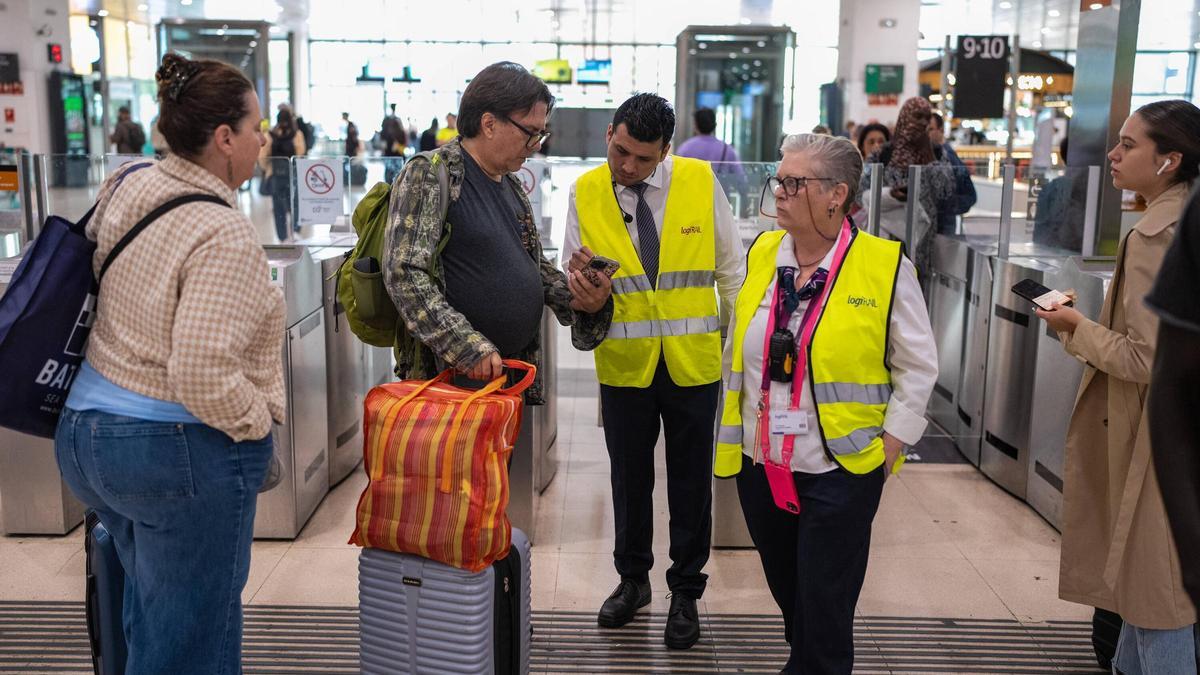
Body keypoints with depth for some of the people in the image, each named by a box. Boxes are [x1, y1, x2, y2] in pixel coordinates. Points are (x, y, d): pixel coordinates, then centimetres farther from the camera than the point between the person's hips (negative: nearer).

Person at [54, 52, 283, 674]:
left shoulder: (125, 188, 4)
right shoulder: (221, 232, -22)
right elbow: (202, 371, -28)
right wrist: (257, 420, -12)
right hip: (178, 452, -9)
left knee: (147, 609, 25)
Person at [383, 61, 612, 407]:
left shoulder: (511, 184, 13)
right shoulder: (428, 175, -11)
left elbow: (536, 265, 20)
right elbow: (404, 274, -19)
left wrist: (579, 297, -1)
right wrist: (468, 347, -25)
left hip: (518, 372, 8)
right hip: (450, 375, -7)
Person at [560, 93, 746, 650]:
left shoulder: (700, 181, -6)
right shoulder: (585, 193, -5)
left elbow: (730, 265, 3)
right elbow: (571, 277, -1)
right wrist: (578, 277, -24)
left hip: (693, 361, 0)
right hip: (623, 364, 1)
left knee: (691, 481, 11)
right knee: (629, 478, 15)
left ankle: (685, 592, 29)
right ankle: (632, 579, 37)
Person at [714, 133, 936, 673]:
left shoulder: (884, 266, -11)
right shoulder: (761, 255, 3)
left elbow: (917, 365, -3)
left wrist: (891, 440, -7)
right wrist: (731, 434, 11)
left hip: (840, 471, -4)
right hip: (760, 466, 5)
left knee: (824, 614, 5)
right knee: (787, 593, 20)